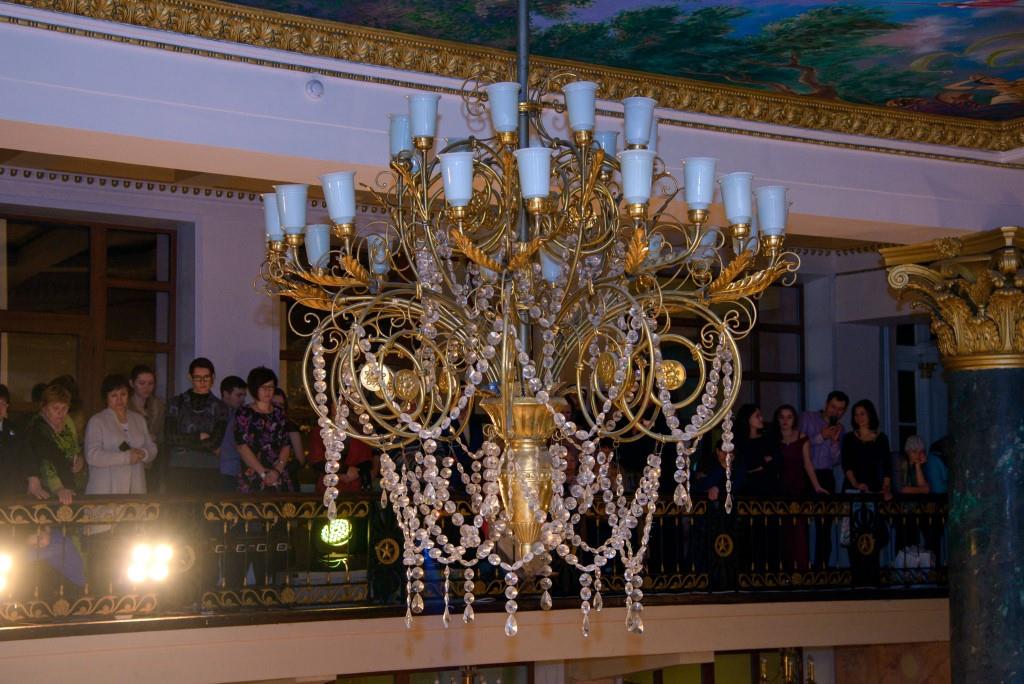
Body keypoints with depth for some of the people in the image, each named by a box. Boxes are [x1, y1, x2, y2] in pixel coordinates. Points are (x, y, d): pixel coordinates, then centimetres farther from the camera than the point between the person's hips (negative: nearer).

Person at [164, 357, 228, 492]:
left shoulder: (219, 407, 6)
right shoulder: (176, 403, 8)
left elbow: (214, 442, -5)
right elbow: (170, 437, -3)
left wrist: (183, 442, -4)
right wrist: (199, 437, -3)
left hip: (209, 472, 0)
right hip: (179, 471, 0)